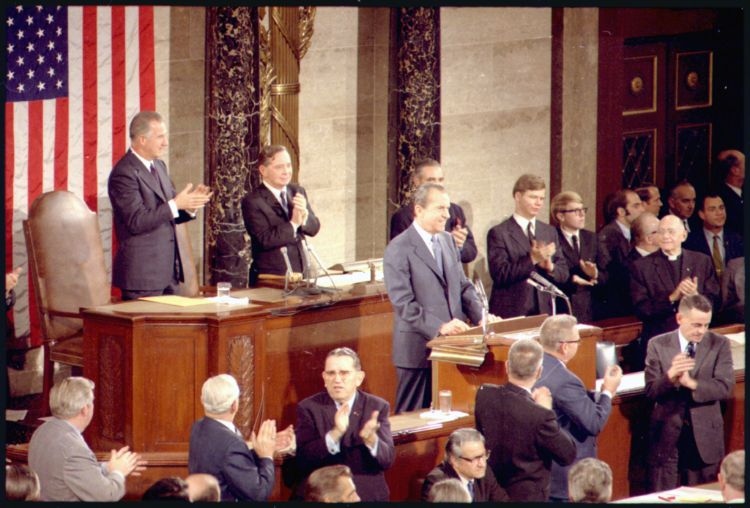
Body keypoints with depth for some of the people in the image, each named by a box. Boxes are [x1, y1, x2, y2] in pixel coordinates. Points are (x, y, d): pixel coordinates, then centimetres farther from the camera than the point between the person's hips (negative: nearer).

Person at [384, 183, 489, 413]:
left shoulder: (448, 240, 13)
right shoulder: (399, 249, -10)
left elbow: (463, 286, 16)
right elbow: (403, 303, -16)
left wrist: (480, 317, 0)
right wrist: (439, 327, -23)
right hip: (418, 348, -6)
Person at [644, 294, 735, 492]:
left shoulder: (719, 344, -1)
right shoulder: (658, 345, -1)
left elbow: (726, 387, -10)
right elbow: (651, 391, -7)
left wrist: (692, 384, -26)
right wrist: (670, 377, -29)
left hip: (705, 434, 0)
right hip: (668, 434, 0)